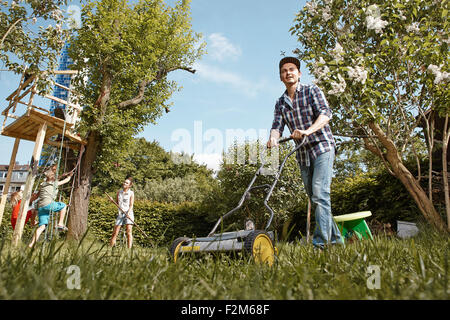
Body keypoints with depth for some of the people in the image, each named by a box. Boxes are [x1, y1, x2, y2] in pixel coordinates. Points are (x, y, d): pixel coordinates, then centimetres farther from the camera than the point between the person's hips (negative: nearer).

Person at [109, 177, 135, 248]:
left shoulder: (131, 193, 1)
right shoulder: (119, 192, 11)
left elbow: (131, 205, -4)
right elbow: (116, 202, 22)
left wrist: (128, 213, -19)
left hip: (128, 214, -3)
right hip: (120, 214, 3)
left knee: (129, 232, -8)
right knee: (115, 233, 1)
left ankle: (129, 249, -8)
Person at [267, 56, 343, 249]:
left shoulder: (311, 91, 0)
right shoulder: (280, 103, 13)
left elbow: (325, 114, -14)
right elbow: (277, 126, 1)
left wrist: (307, 131, -31)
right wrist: (273, 138, -22)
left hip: (322, 147, -5)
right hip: (303, 154, 6)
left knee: (320, 194, -17)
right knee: (315, 199, 8)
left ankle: (320, 241, -15)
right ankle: (335, 238, 21)